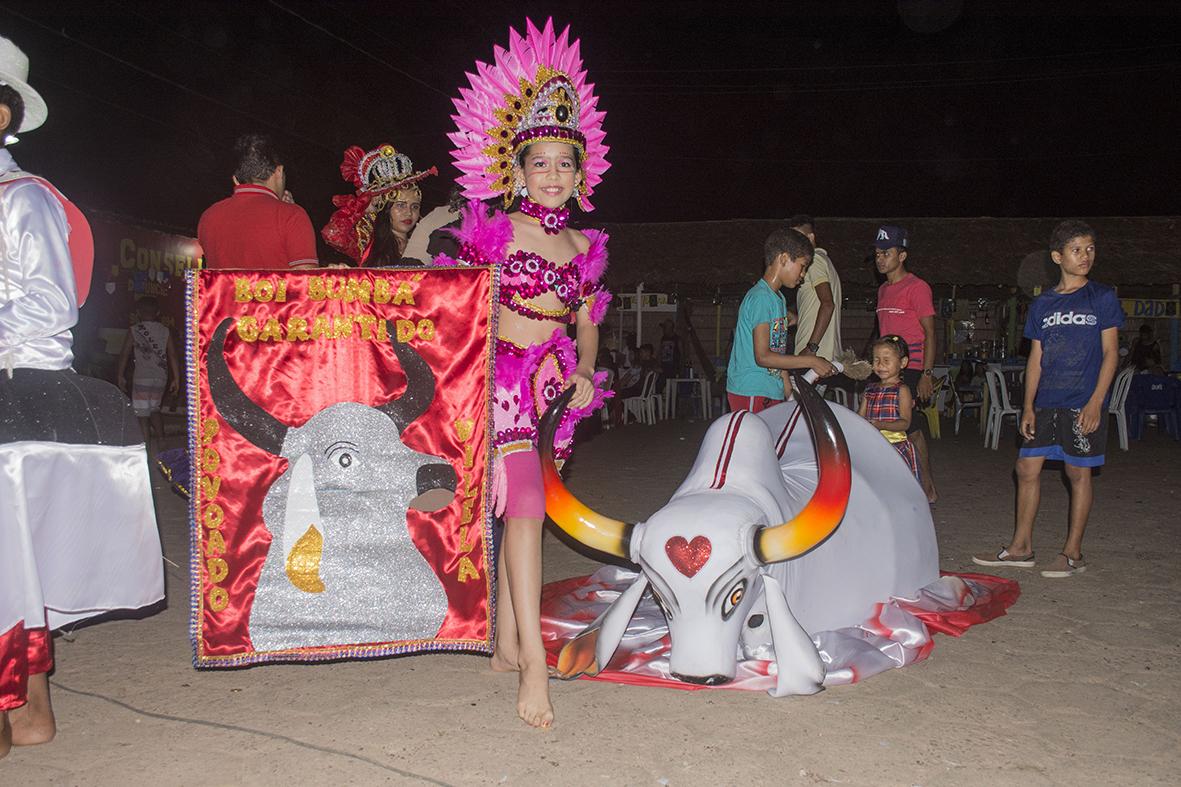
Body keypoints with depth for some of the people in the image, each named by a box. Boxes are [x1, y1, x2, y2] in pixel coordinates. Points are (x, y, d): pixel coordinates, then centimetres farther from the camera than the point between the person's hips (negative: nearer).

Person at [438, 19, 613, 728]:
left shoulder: (585, 247, 10)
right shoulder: (490, 232, -5)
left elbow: (588, 324, 20)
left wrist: (584, 373, 7)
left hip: (551, 385, 5)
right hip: (498, 379, -5)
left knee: (520, 505, 10)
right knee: (525, 503, -15)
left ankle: (506, 644, 21)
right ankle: (534, 662, -14)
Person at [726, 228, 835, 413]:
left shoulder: (778, 298, 16)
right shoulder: (760, 297, -14)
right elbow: (763, 356, -20)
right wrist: (811, 361, -15)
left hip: (771, 393, 9)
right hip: (751, 393, -9)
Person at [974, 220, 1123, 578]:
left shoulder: (1103, 298, 0)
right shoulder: (1042, 304, 10)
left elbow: (1110, 352, -4)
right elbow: (1036, 358, 11)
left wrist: (1095, 402, -13)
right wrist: (1028, 406, 5)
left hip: (1084, 404, -4)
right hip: (1046, 402, 4)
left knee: (1078, 473, 2)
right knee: (1027, 468, 4)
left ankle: (1072, 553, 12)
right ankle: (1021, 547, 16)